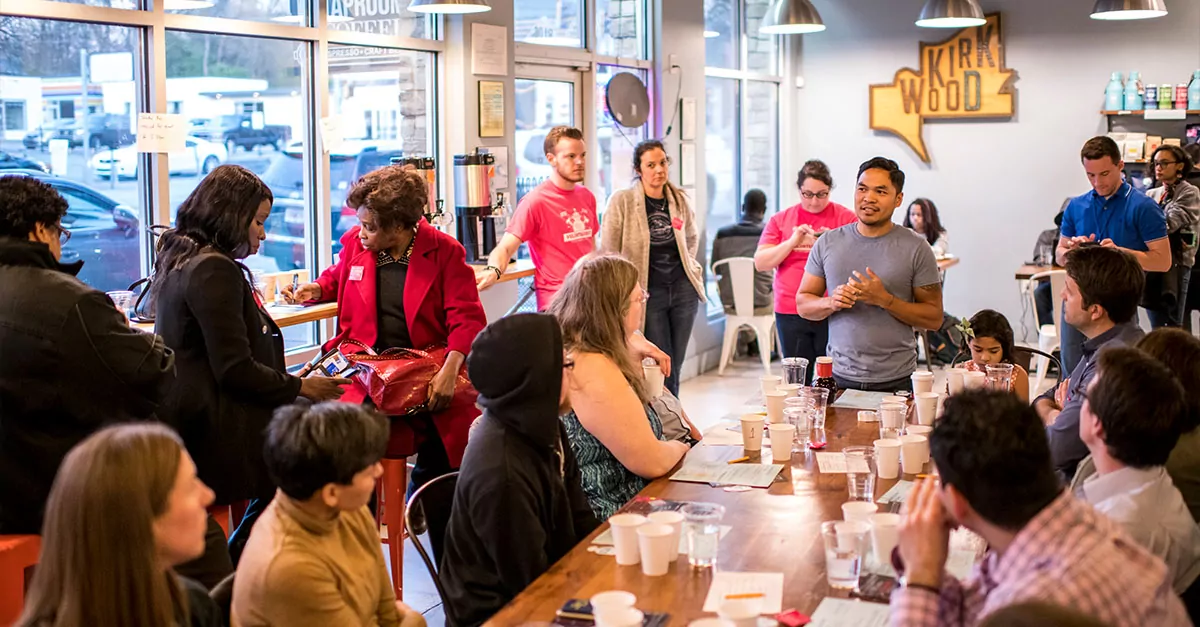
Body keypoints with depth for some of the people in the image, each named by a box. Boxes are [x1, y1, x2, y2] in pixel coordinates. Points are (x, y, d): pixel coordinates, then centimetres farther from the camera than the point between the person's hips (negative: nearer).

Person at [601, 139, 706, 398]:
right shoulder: (621, 201, -10)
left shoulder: (679, 199, 5)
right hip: (648, 291, -4)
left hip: (683, 288, 4)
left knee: (674, 366, 10)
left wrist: (688, 265, 13)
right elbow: (607, 251, -6)